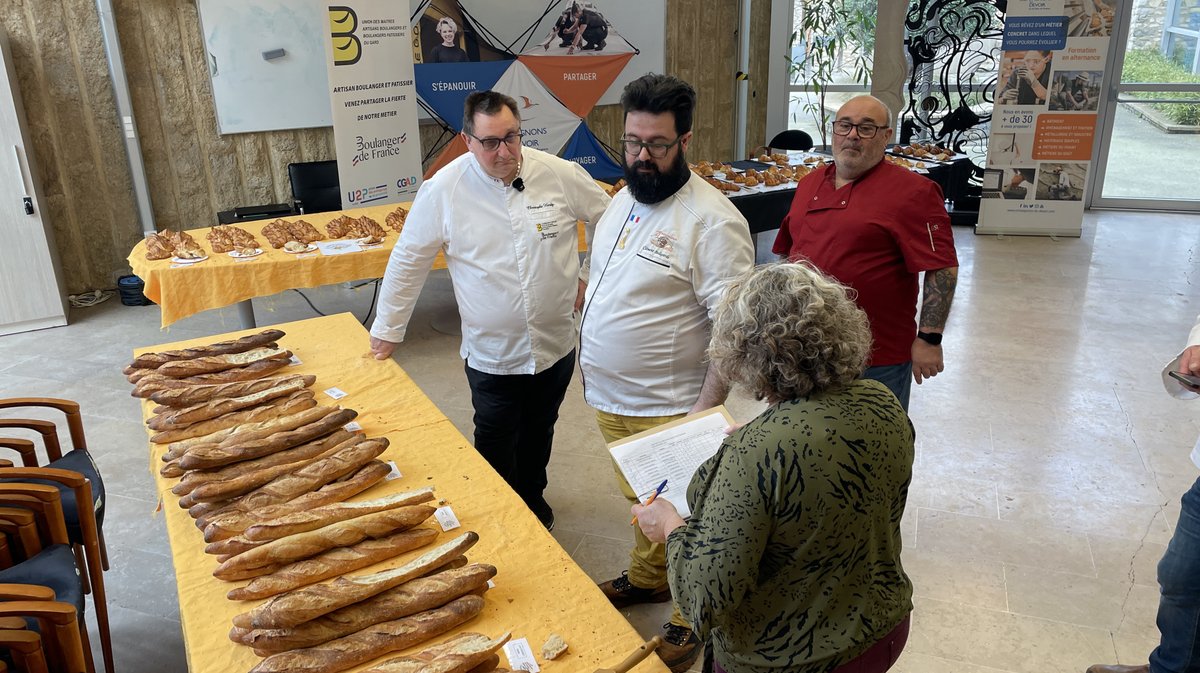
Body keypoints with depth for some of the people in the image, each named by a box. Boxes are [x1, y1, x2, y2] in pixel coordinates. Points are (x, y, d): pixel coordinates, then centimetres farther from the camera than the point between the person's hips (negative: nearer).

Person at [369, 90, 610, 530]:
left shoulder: (560, 174, -10)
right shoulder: (443, 190, -12)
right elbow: (408, 260, -3)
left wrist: (590, 276, 7)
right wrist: (387, 330, 1)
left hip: (556, 344, 2)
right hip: (491, 356, -2)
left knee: (539, 433, 22)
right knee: (496, 446, 12)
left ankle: (532, 497, 48)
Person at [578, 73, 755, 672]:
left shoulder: (712, 220, -21)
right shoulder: (623, 199, 6)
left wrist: (704, 411, -24)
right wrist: (595, 372, 16)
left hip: (669, 410, -7)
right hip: (609, 399, 7)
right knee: (640, 501, 26)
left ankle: (691, 621, 32)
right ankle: (648, 577, 49)